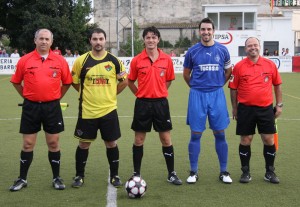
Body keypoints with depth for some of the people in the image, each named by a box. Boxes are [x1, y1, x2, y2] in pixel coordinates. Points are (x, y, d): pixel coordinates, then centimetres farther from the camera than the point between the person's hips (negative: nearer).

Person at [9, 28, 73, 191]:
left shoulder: (60, 61, -1)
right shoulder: (24, 60, -1)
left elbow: (67, 82, 10)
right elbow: (16, 82, 9)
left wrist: (56, 97, 6)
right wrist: (28, 96, 6)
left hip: (52, 107, 0)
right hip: (31, 106, 0)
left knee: (53, 143, 6)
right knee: (28, 144, 6)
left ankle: (57, 178, 18)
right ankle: (22, 179, 18)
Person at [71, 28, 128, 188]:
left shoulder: (114, 61, 0)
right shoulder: (81, 61, -2)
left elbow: (124, 80, 11)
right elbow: (74, 82, 9)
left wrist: (111, 94, 5)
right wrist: (88, 93, 5)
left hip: (109, 110, 1)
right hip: (87, 110, 0)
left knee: (111, 143, 6)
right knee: (84, 144, 6)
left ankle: (114, 176, 21)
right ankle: (79, 176, 21)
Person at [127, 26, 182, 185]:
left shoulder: (166, 59, 0)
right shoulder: (137, 60, -2)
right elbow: (130, 81, 9)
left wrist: (158, 92, 7)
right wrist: (141, 94, 3)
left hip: (161, 103, 1)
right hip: (142, 103, 0)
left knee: (166, 139, 5)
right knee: (139, 139, 7)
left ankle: (171, 174, 16)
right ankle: (136, 174, 17)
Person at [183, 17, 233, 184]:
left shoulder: (222, 50, 3)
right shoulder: (192, 51, 1)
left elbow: (228, 71, 17)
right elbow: (186, 74, 13)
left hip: (217, 95, 1)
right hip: (197, 95, -1)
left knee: (220, 134, 4)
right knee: (196, 134, 1)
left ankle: (224, 171, 14)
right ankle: (194, 172, 12)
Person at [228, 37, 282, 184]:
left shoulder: (270, 64, 2)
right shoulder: (239, 66, -2)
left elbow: (277, 85, 11)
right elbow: (233, 89, 3)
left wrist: (279, 104, 9)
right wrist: (234, 108, 4)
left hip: (266, 108, 1)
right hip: (246, 109, -1)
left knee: (269, 140, 4)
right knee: (245, 141, 5)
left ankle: (270, 172, 19)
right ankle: (245, 172, 18)